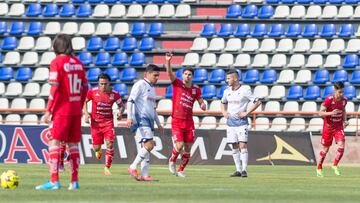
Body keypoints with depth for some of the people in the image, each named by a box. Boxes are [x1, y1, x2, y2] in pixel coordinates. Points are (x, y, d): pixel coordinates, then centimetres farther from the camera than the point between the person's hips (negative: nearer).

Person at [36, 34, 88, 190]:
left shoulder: (57, 62, -9)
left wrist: (48, 111, -10)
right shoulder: (78, 63, 10)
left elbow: (54, 89, -13)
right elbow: (85, 88, 12)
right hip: (76, 110, 6)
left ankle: (54, 181, -12)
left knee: (54, 143, -5)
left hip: (61, 110, -6)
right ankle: (74, 181, 12)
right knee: (73, 144, 11)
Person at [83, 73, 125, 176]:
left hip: (108, 122, 0)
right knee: (96, 147, 3)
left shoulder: (114, 94, -6)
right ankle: (98, 151, 44)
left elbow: (121, 105, 7)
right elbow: (84, 101, 9)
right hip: (95, 122, 0)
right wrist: (86, 113, -5)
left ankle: (107, 167, -3)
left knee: (110, 143, -16)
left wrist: (120, 112, -15)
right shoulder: (93, 92, -7)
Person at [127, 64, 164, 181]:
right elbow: (130, 100, -13)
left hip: (149, 121, 9)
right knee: (149, 144, -19)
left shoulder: (152, 88, 22)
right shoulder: (140, 85, -6)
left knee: (146, 147, 6)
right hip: (141, 119, -9)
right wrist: (129, 117, -22)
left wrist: (158, 124, 29)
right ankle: (133, 167, -13)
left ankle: (144, 175, 5)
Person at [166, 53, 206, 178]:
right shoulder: (177, 84, -2)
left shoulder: (196, 90, 6)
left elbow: (201, 103, 11)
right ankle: (172, 161, 16)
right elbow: (170, 73, -18)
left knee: (188, 148, 3)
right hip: (177, 121, -3)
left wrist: (203, 105, -14)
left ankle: (181, 170, 20)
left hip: (189, 122, 3)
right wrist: (168, 61, -35)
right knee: (179, 146, -14)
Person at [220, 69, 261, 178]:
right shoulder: (227, 91, 11)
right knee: (235, 147, 6)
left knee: (243, 145, -11)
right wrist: (224, 112, 10)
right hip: (230, 122, 6)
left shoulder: (245, 90, -8)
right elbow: (223, 103, 30)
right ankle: (238, 170, 11)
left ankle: (244, 170, -9)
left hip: (241, 121, -6)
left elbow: (257, 102, -9)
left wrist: (246, 113, -12)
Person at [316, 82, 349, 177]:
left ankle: (335, 165, 2)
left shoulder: (344, 100, -4)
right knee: (325, 149, 8)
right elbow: (321, 112, -16)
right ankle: (319, 168, 29)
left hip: (339, 127, 3)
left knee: (341, 146, -17)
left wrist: (344, 120, 1)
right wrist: (331, 113, -33)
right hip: (328, 126, -3)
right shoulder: (329, 99, -18)